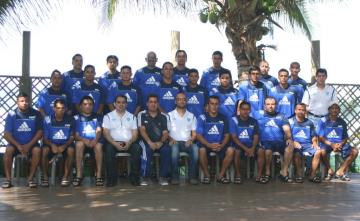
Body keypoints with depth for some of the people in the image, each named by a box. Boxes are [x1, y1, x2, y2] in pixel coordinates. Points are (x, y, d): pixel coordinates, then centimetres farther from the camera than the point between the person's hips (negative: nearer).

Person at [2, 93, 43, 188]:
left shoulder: (36, 114, -2)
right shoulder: (12, 115, -3)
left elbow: (40, 132, -4)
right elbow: (6, 134, -7)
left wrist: (29, 145, -16)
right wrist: (18, 146, -20)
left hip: (31, 144, 0)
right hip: (15, 143, 0)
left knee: (37, 150, -30)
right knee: (8, 150, -30)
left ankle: (30, 178, -21)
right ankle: (8, 179, -20)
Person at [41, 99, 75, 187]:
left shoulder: (70, 119, -4)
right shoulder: (48, 119, -5)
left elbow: (72, 137, -4)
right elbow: (45, 138, -4)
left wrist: (64, 146, -23)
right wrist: (52, 145, -25)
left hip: (65, 144, 0)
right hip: (51, 144, 0)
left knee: (71, 150, -32)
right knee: (44, 150, -31)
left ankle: (66, 177, -20)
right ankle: (45, 177, -16)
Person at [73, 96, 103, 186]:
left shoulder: (97, 117, 15)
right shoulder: (77, 118, 11)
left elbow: (99, 131, -1)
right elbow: (76, 135, 1)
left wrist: (95, 140, -23)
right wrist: (84, 140, -21)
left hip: (95, 141, 0)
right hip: (82, 141, 0)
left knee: (98, 145, -34)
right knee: (79, 144, -35)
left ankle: (99, 174, -31)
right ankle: (79, 174, -33)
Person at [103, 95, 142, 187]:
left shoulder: (131, 116, 17)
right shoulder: (108, 116, 12)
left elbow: (135, 133, 8)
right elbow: (106, 133, 0)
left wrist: (129, 143, -14)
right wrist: (115, 144, -17)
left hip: (129, 143, 1)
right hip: (114, 142, -1)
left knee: (137, 148, -30)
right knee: (109, 149, -34)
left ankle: (134, 177, -20)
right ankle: (111, 178, -24)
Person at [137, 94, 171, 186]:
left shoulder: (163, 117, 9)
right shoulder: (142, 115, 4)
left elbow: (165, 133, 2)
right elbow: (142, 130, -7)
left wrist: (161, 142, -18)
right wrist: (150, 142, -20)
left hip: (160, 142, 2)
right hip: (146, 141, -2)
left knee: (166, 149, -29)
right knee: (147, 149, -35)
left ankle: (163, 177, -18)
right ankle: (144, 177, -21)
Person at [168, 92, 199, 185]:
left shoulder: (191, 116, 18)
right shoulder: (170, 115, 13)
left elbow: (194, 133, 12)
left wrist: (191, 140, -10)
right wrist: (171, 139, -14)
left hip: (187, 143, 2)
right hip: (175, 142, -1)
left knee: (195, 148, -32)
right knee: (174, 148, -37)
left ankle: (192, 176, -24)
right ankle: (174, 176, -28)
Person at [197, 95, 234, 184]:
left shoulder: (223, 118, 8)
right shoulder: (202, 118, 0)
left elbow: (227, 135, 6)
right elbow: (198, 136, -7)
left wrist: (222, 145, -15)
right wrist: (209, 145, -23)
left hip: (220, 145, 2)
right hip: (206, 144, -2)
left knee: (230, 150, -27)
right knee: (202, 150, -36)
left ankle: (221, 175, -10)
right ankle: (206, 175, -13)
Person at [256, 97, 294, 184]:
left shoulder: (281, 117, 20)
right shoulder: (260, 117, 17)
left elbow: (287, 129, 6)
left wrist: (289, 138, -12)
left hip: (280, 143, 2)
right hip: (266, 143, -2)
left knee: (290, 144, -29)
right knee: (268, 150, -36)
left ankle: (284, 172, -23)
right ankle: (267, 173, -14)